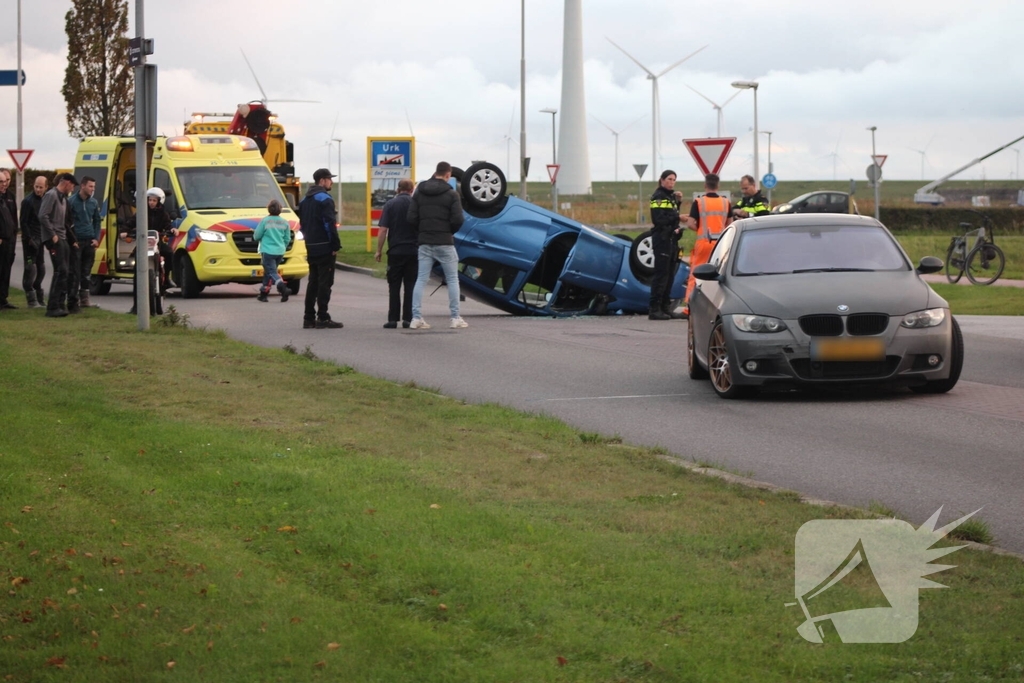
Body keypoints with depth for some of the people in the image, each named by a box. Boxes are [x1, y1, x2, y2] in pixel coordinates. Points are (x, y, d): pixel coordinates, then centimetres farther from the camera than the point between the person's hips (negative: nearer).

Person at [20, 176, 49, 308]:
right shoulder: (28, 201, -9)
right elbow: (23, 222, -13)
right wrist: (29, 239, -18)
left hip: (40, 239, 8)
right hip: (31, 239, -8)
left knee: (41, 269, 12)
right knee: (30, 269, -7)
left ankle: (39, 297, 20)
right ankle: (32, 300, -6)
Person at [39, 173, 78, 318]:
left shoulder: (63, 197, 19)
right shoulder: (51, 195, -10)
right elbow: (43, 216, -19)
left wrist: (71, 238, 14)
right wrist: (52, 235, -19)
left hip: (62, 239, 10)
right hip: (54, 239, -10)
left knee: (63, 272, 9)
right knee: (60, 271, -13)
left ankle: (60, 304, 14)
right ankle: (53, 307, -13)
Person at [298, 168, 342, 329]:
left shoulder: (305, 200, 16)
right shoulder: (324, 199, -12)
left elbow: (302, 224, 18)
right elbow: (330, 224, -18)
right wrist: (336, 245, -15)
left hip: (311, 247, 8)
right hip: (324, 247, -8)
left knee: (313, 282, 12)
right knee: (324, 282, -6)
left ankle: (309, 318, 11)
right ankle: (322, 318, -7)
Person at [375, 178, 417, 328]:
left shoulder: (391, 204, -2)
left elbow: (383, 230, -6)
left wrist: (379, 250, 0)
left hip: (395, 251, -1)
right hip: (413, 251, 1)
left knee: (394, 287, 4)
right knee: (410, 286, 5)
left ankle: (393, 319, -1)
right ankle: (408, 319, 1)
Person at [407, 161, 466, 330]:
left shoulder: (419, 193, 6)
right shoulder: (451, 194, -6)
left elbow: (411, 218, 0)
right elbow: (458, 219, -12)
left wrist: (422, 231, 14)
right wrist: (450, 231, 8)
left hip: (424, 243, 4)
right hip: (444, 243, -3)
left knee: (421, 280, 5)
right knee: (452, 279, 6)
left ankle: (416, 318, -2)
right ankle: (455, 318, 3)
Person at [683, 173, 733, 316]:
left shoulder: (698, 202, -6)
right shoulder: (726, 202, 3)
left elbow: (690, 224, -11)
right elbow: (729, 225, 7)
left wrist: (699, 229, 8)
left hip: (703, 241, -2)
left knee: (695, 274, 2)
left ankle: (689, 306, -3)